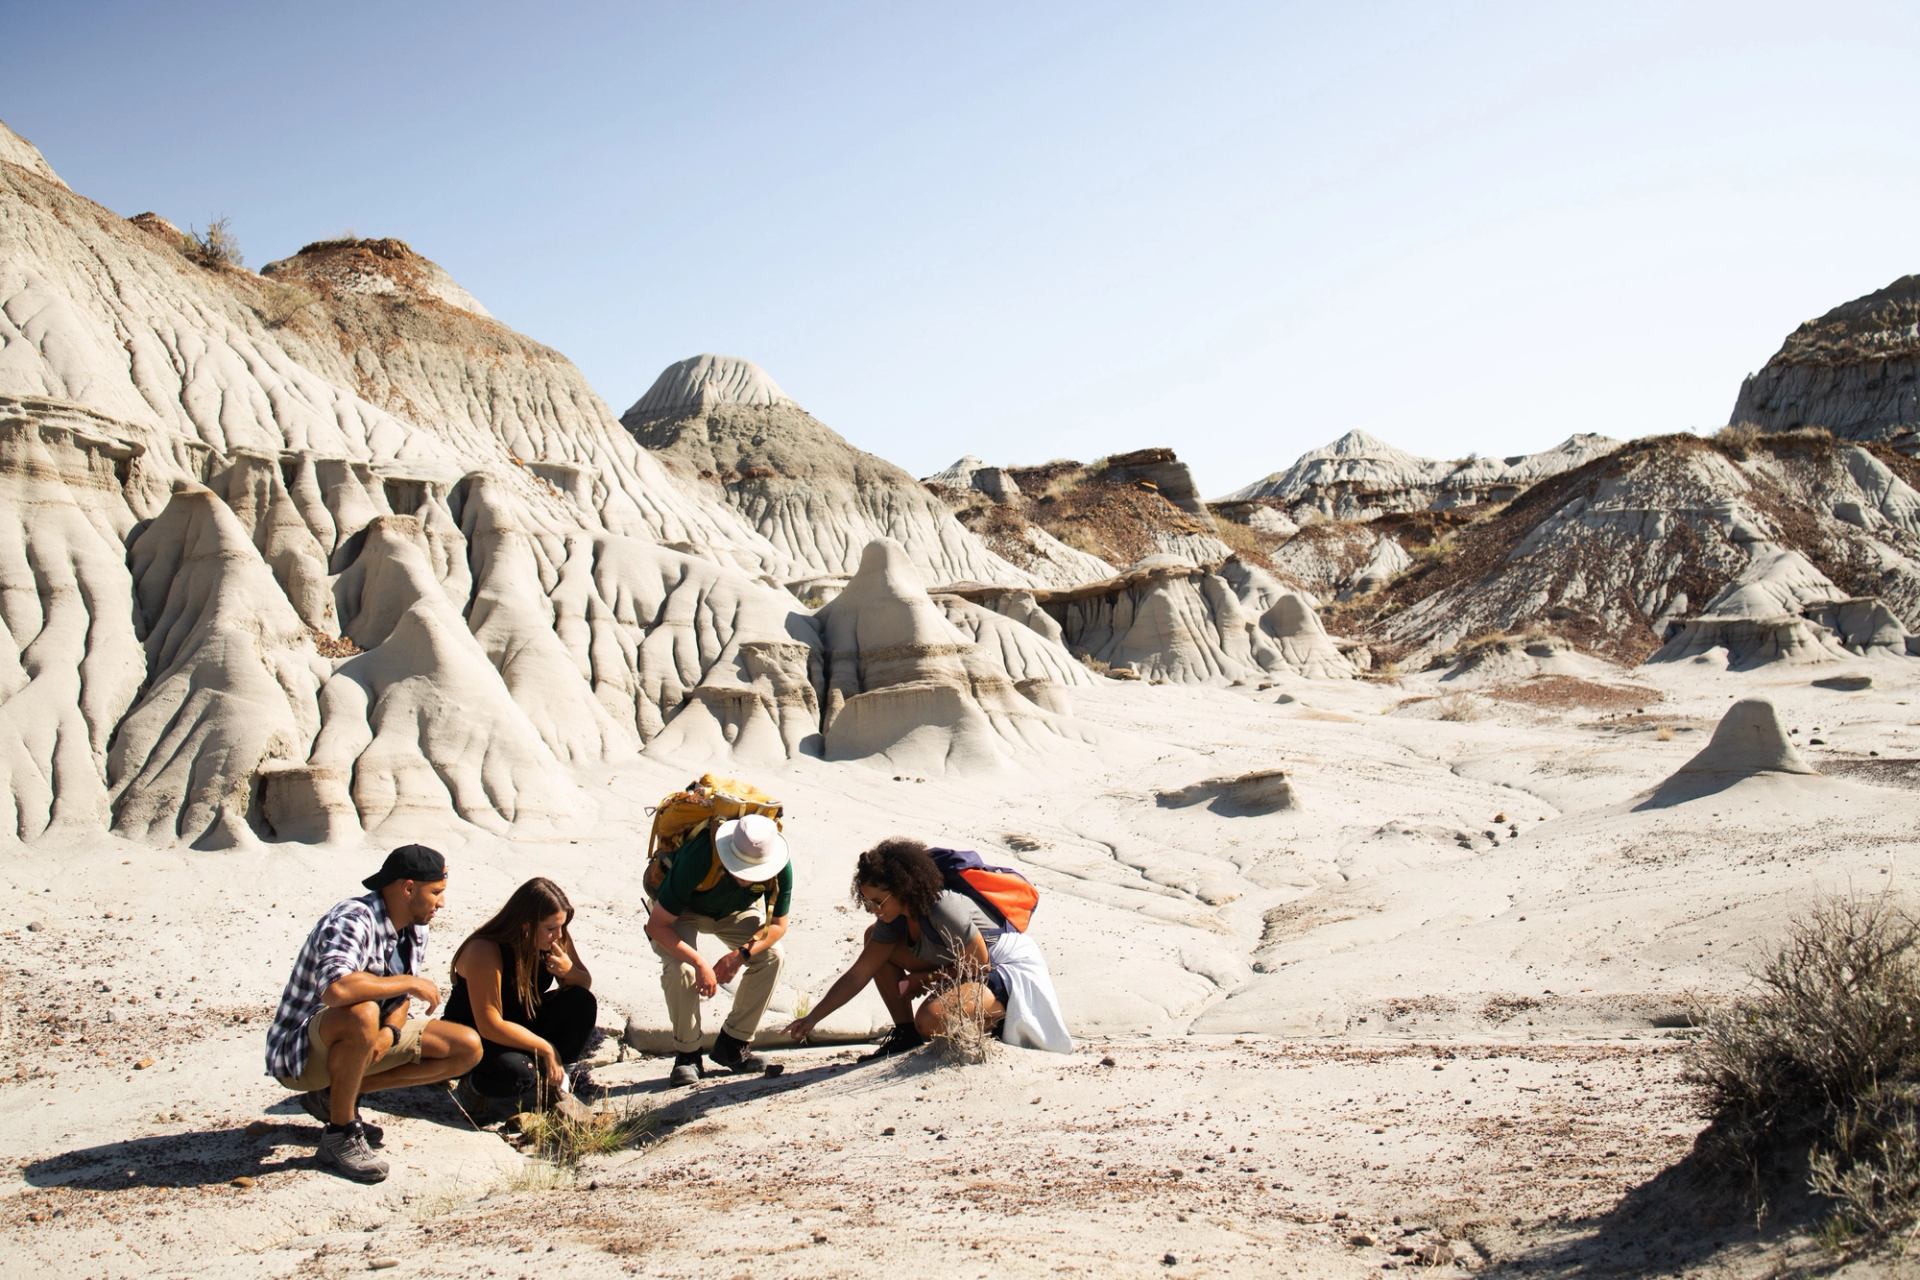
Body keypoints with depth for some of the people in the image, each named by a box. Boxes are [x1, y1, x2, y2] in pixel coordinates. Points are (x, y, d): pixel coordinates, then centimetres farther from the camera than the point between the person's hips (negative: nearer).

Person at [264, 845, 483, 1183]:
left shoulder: (415, 929, 2)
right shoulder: (352, 921, -25)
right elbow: (335, 989, -43)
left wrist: (389, 1032, -15)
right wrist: (411, 982, -30)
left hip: (367, 1042, 9)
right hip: (299, 1049, -9)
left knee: (468, 1048, -1)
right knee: (362, 1014, -40)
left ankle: (336, 1094, 4)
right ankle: (340, 1132, -18)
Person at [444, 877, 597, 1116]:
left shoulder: (554, 940, -11)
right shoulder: (484, 951, -29)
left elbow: (585, 985, 0)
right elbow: (490, 1026, -29)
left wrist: (569, 971, -25)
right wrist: (546, 1049, -25)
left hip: (525, 1025, 6)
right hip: (476, 1039, -6)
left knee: (583, 1004, -18)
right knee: (515, 1073, -36)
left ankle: (553, 1076, -6)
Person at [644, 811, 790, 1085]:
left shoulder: (780, 866, -32)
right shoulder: (698, 858, -42)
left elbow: (778, 924, -16)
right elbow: (656, 925, -35)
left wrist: (741, 954, -33)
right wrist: (700, 964, -43)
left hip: (735, 909, 4)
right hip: (682, 911, -3)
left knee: (771, 956, -19)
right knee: (680, 969, -30)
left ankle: (732, 1045, -4)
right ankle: (687, 1054, -8)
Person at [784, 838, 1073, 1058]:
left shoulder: (944, 909, -31)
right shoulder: (894, 918, -6)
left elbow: (980, 966, -22)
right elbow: (858, 974, -3)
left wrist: (924, 980, -13)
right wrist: (812, 1018, -7)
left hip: (1012, 968, -9)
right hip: (973, 967, 9)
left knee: (931, 1019, -35)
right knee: (875, 937, 0)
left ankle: (998, 1018, -5)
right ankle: (905, 1033, 4)